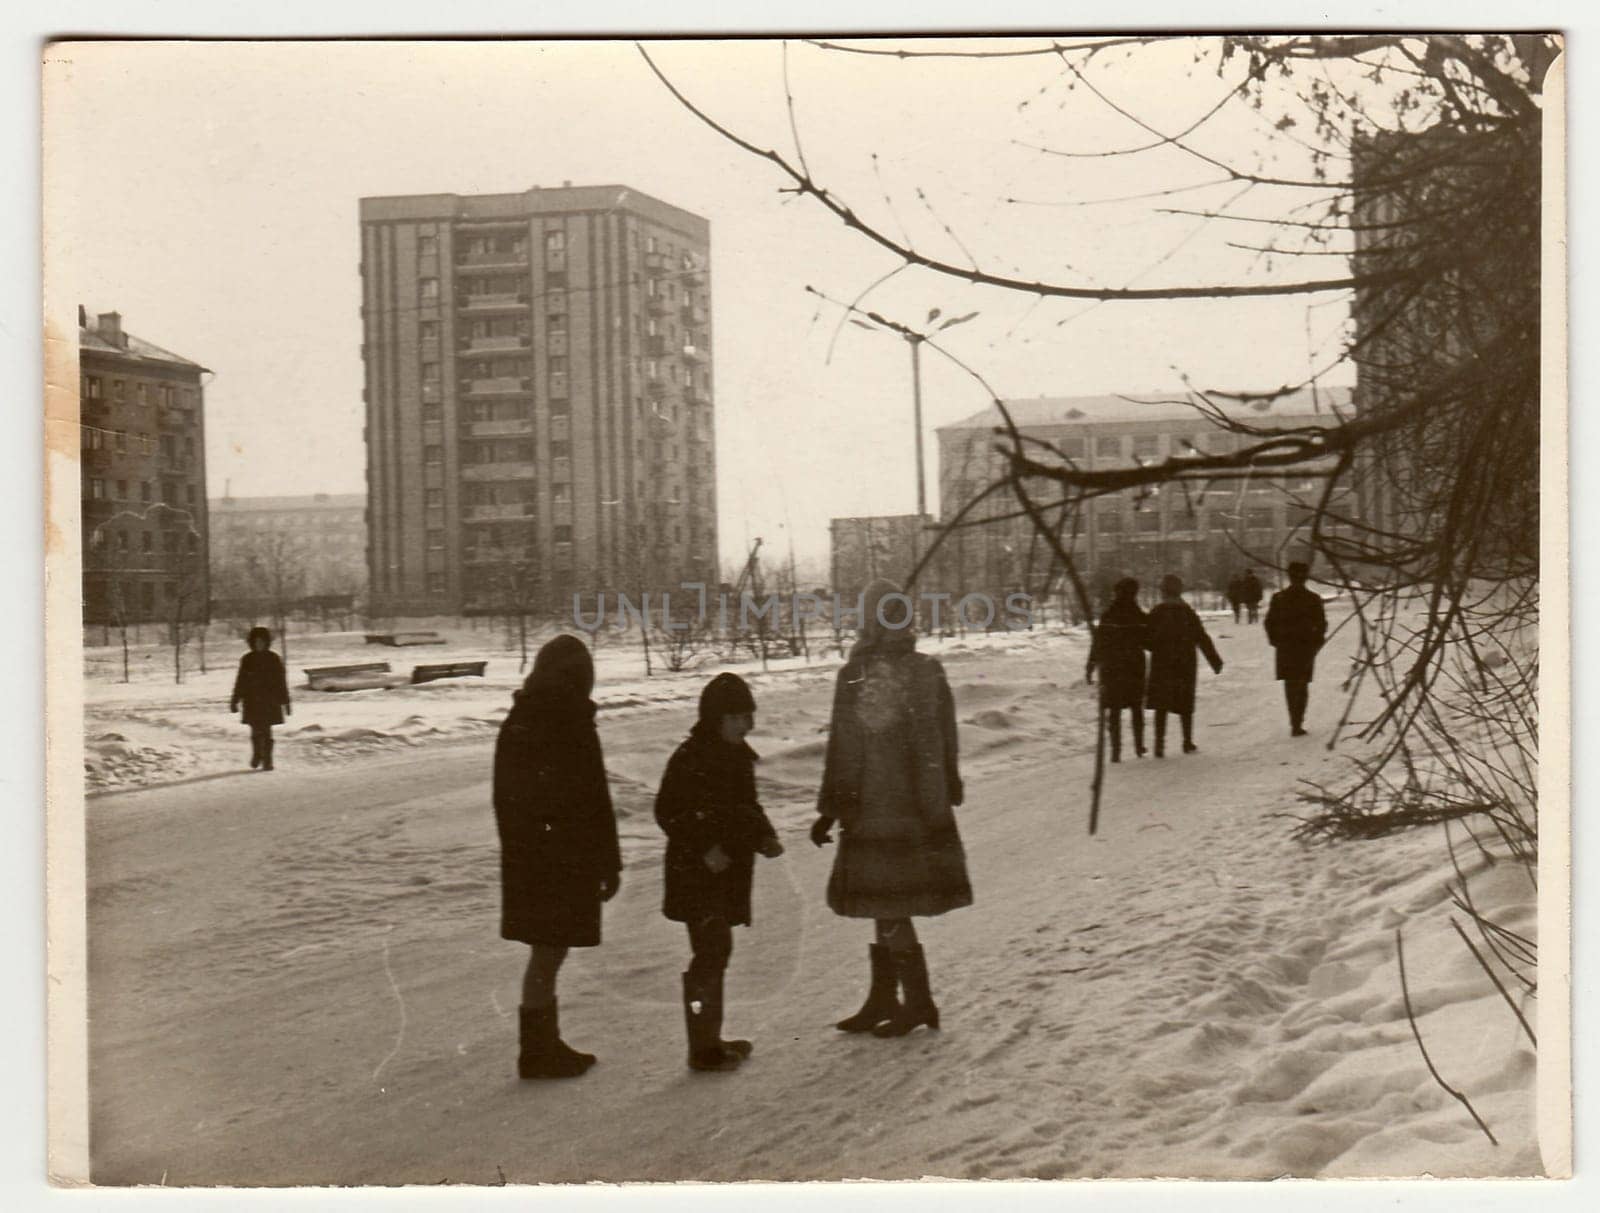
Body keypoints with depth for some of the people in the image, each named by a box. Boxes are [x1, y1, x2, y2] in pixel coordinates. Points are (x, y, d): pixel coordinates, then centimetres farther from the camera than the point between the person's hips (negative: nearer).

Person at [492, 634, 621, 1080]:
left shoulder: (514, 726, 6)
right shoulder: (575, 729, -16)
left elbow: (502, 798, 12)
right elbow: (596, 804, -14)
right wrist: (610, 864, -7)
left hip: (524, 858, 7)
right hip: (568, 861, -7)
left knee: (546, 952, 16)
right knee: (548, 953, 0)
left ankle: (545, 1045, 25)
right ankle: (538, 1051, 6)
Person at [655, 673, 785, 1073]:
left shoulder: (737, 756, 10)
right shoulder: (690, 758, -16)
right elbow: (667, 813, -16)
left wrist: (765, 838, 4)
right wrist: (704, 849, -22)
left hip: (729, 873, 9)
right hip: (697, 874, -9)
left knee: (717, 953, 15)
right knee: (710, 954, -9)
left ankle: (710, 1039, 26)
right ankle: (702, 1047, -3)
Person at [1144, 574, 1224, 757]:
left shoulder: (1156, 613, -6)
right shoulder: (1188, 613, 0)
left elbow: (1148, 640, -7)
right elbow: (1203, 639, 1)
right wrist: (1215, 661, 6)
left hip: (1161, 666, -2)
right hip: (1186, 666, 2)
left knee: (1161, 706, 2)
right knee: (1185, 704, 13)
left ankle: (1160, 743, -8)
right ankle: (1188, 742, 17)